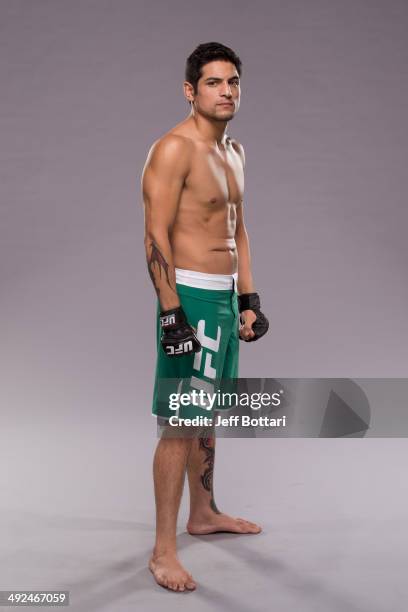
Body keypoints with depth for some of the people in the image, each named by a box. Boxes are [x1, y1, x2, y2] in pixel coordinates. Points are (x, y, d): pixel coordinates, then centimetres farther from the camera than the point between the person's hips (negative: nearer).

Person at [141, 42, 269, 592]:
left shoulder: (233, 151, 15)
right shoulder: (174, 149, -13)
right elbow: (155, 236, -19)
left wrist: (249, 299, 14)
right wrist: (172, 315, -23)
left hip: (226, 298, 9)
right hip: (191, 296, -9)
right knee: (182, 423, -7)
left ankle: (204, 514, 36)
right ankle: (164, 551, 1)